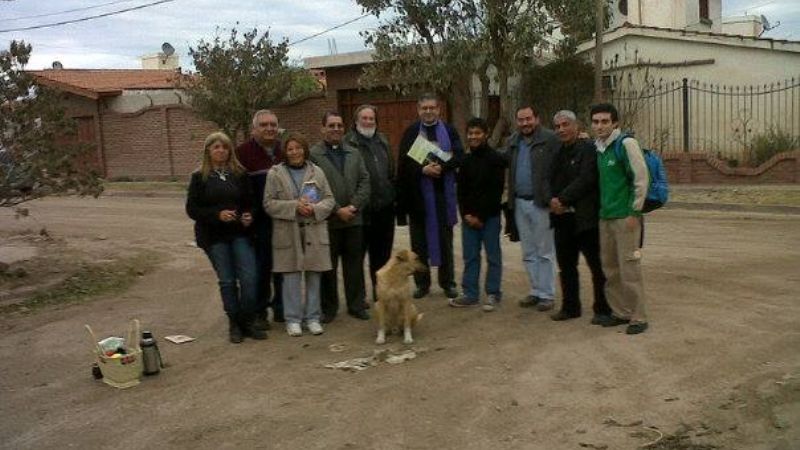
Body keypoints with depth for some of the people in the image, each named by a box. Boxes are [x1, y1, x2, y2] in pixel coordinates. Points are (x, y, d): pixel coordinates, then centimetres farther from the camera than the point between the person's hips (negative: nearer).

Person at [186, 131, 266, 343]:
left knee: (249, 278, -6)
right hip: (214, 237, -1)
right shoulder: (200, 177, 1)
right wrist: (218, 214, -17)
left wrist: (249, 215, -10)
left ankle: (247, 322, 9)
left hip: (239, 233, 1)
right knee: (227, 281, 4)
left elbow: (250, 201, 12)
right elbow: (192, 209, -3)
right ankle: (234, 324, 18)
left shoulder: (239, 174, 5)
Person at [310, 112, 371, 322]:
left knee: (354, 264, 9)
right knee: (328, 266, 5)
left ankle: (357, 305, 20)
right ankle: (328, 307, 16)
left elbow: (364, 182, 7)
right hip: (327, 220, -4)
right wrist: (337, 210, -11)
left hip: (354, 218, 4)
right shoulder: (313, 155, -4)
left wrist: (353, 207, -7)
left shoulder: (354, 154, 12)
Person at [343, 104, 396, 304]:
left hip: (384, 206, 6)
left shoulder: (382, 142, 15)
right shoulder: (348, 143, -6)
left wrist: (392, 196, 14)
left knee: (382, 253, 14)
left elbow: (392, 171, 21)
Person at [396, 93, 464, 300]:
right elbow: (404, 161, -5)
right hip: (418, 193, -1)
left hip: (443, 193, 1)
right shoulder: (411, 132, 3)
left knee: (445, 239, 7)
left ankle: (448, 282, 17)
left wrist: (440, 166, -19)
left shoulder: (449, 130, 6)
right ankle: (422, 283, 16)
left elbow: (459, 156, -3)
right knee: (419, 240, 5)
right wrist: (423, 169, -20)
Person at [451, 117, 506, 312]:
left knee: (493, 256, 2)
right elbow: (461, 190, 11)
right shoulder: (466, 160, 11)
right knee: (470, 256, 7)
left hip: (489, 216, -5)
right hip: (469, 216, 5)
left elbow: (495, 191, -10)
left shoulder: (496, 159, -5)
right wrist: (466, 214, -3)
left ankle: (493, 294, 11)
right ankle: (470, 294, 14)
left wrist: (480, 215, -12)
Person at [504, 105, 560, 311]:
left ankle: (546, 294, 9)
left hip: (540, 203, -6)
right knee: (528, 253, 13)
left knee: (545, 251, 2)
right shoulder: (512, 142, 12)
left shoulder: (550, 139, -8)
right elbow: (506, 168, 12)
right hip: (519, 203, 6)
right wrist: (510, 199, 4)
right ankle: (536, 290, 24)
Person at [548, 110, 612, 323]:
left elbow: (585, 179, -17)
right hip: (562, 217, 7)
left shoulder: (588, 149, -7)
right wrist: (553, 200, -4)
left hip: (585, 217, -7)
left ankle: (603, 309, 10)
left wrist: (562, 199, -16)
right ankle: (570, 307, 24)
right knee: (566, 265, 13)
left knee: (597, 265, 1)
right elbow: (552, 181, 15)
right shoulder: (558, 152, 16)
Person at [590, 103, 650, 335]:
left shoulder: (626, 144, -10)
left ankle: (638, 317, 4)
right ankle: (620, 312, 23)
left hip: (625, 216, -7)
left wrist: (634, 213, -13)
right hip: (605, 216, 7)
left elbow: (641, 178, -12)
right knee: (610, 267, 11)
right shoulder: (597, 148, 11)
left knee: (629, 268, -5)